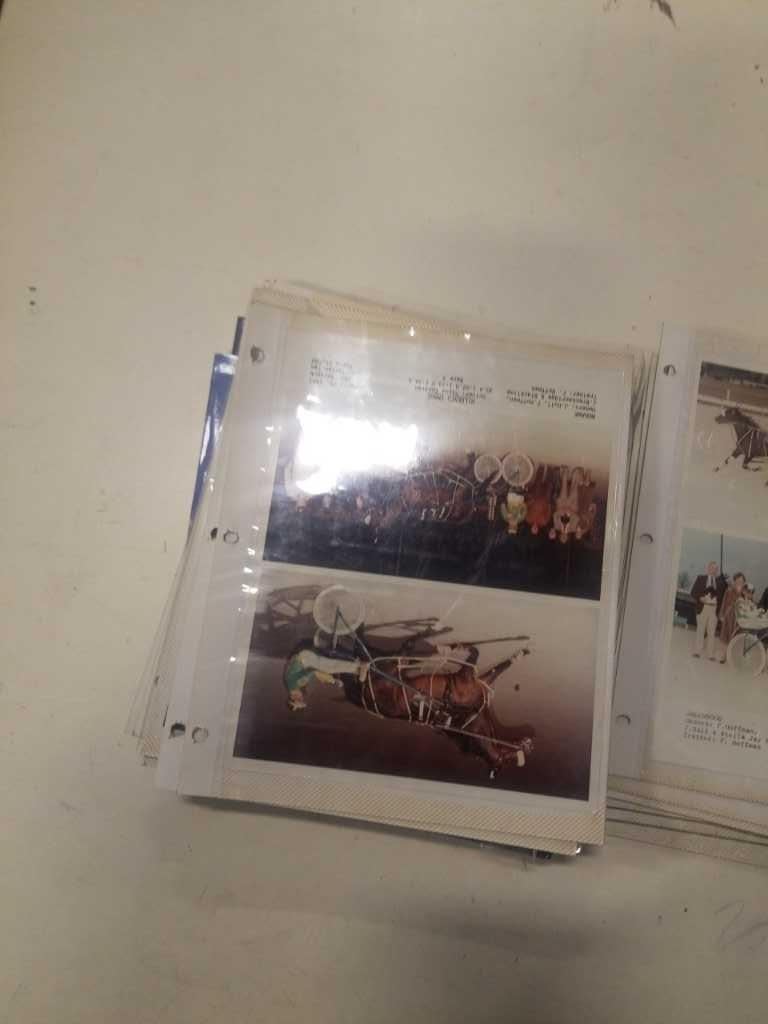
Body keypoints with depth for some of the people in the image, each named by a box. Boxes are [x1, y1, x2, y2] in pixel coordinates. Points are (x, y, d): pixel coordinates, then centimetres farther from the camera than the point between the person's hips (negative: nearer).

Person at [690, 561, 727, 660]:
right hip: (703, 607, -1)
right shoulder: (701, 578, 6)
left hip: (714, 608, 1)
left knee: (711, 632, 2)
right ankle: (697, 651, 9)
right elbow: (693, 592, 2)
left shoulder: (720, 580, 7)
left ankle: (710, 654, 4)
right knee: (700, 630, 4)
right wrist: (700, 598, -14)